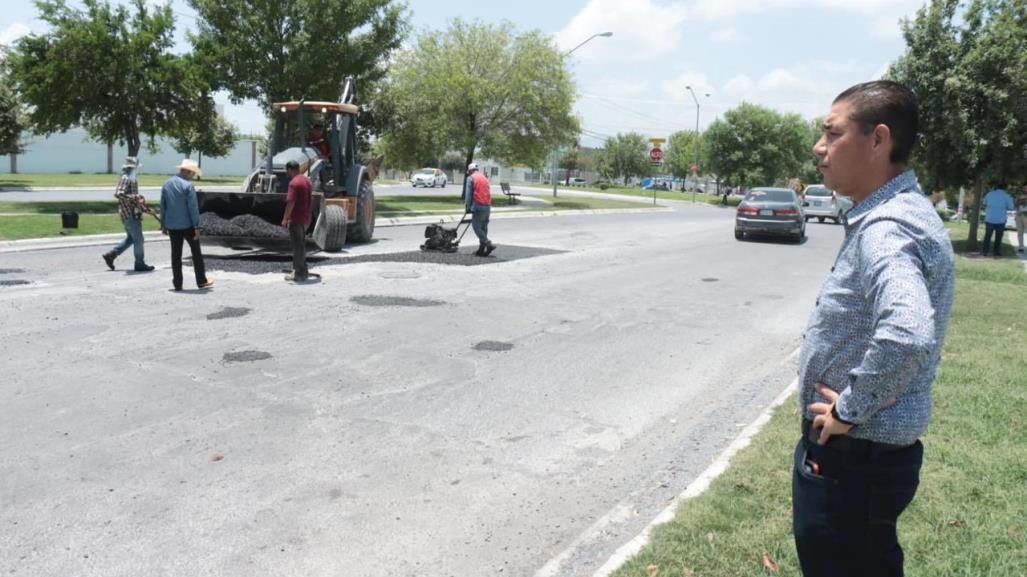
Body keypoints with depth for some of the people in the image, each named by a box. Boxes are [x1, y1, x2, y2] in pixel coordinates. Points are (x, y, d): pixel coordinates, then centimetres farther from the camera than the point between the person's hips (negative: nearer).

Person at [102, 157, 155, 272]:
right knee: (138, 239, -4)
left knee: (131, 238, 16)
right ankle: (140, 264, 3)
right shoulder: (125, 179, -13)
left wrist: (146, 209, 19)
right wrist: (135, 197, -28)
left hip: (132, 214, 10)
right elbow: (118, 194, -27)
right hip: (129, 214, -10)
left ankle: (110, 255, 20)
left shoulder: (133, 180, 17)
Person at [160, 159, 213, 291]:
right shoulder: (188, 185, -14)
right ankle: (201, 281, 11)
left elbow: (163, 205, 12)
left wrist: (163, 224, 19)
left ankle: (177, 284, 9)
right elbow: (193, 208, -16)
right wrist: (197, 227, -14)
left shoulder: (166, 184, 7)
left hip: (172, 226, 6)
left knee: (176, 254, 8)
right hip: (187, 225, -5)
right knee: (196, 252, 7)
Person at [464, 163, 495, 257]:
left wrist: (469, 207, 0)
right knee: (483, 228, 11)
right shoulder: (484, 178, 19)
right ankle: (481, 249, 13)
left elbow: (468, 194, -6)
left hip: (478, 206, -7)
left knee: (476, 227, -2)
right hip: (488, 206, 7)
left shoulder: (470, 178, -1)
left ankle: (489, 244, -15)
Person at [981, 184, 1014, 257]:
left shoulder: (989, 194, 3)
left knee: (987, 236, 8)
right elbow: (1011, 207, -2)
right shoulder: (1006, 196, -5)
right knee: (998, 237, 8)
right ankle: (996, 252, 10)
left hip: (989, 219, 2)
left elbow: (985, 204, 13)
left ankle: (985, 251, 5)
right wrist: (1011, 199, 14)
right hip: (1000, 220, -2)